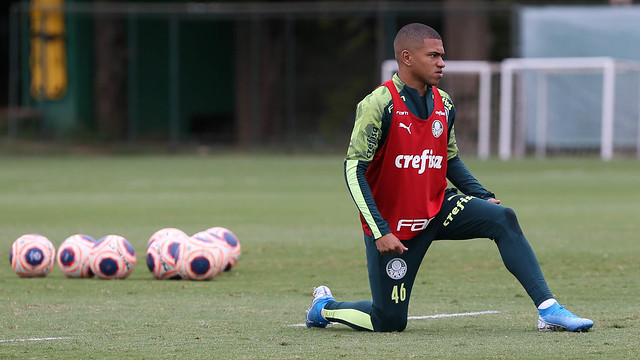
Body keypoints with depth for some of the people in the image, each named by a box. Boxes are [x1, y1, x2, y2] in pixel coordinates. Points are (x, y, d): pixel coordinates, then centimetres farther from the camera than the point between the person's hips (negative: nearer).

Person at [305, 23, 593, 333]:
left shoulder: (443, 104, 1)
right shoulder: (379, 105, -19)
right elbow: (354, 169, -20)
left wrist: (484, 197, 3)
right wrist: (380, 232, -26)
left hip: (438, 208, 6)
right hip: (392, 223, -6)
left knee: (503, 219, -18)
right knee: (389, 322, -4)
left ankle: (548, 310, -18)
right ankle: (325, 307, 27)